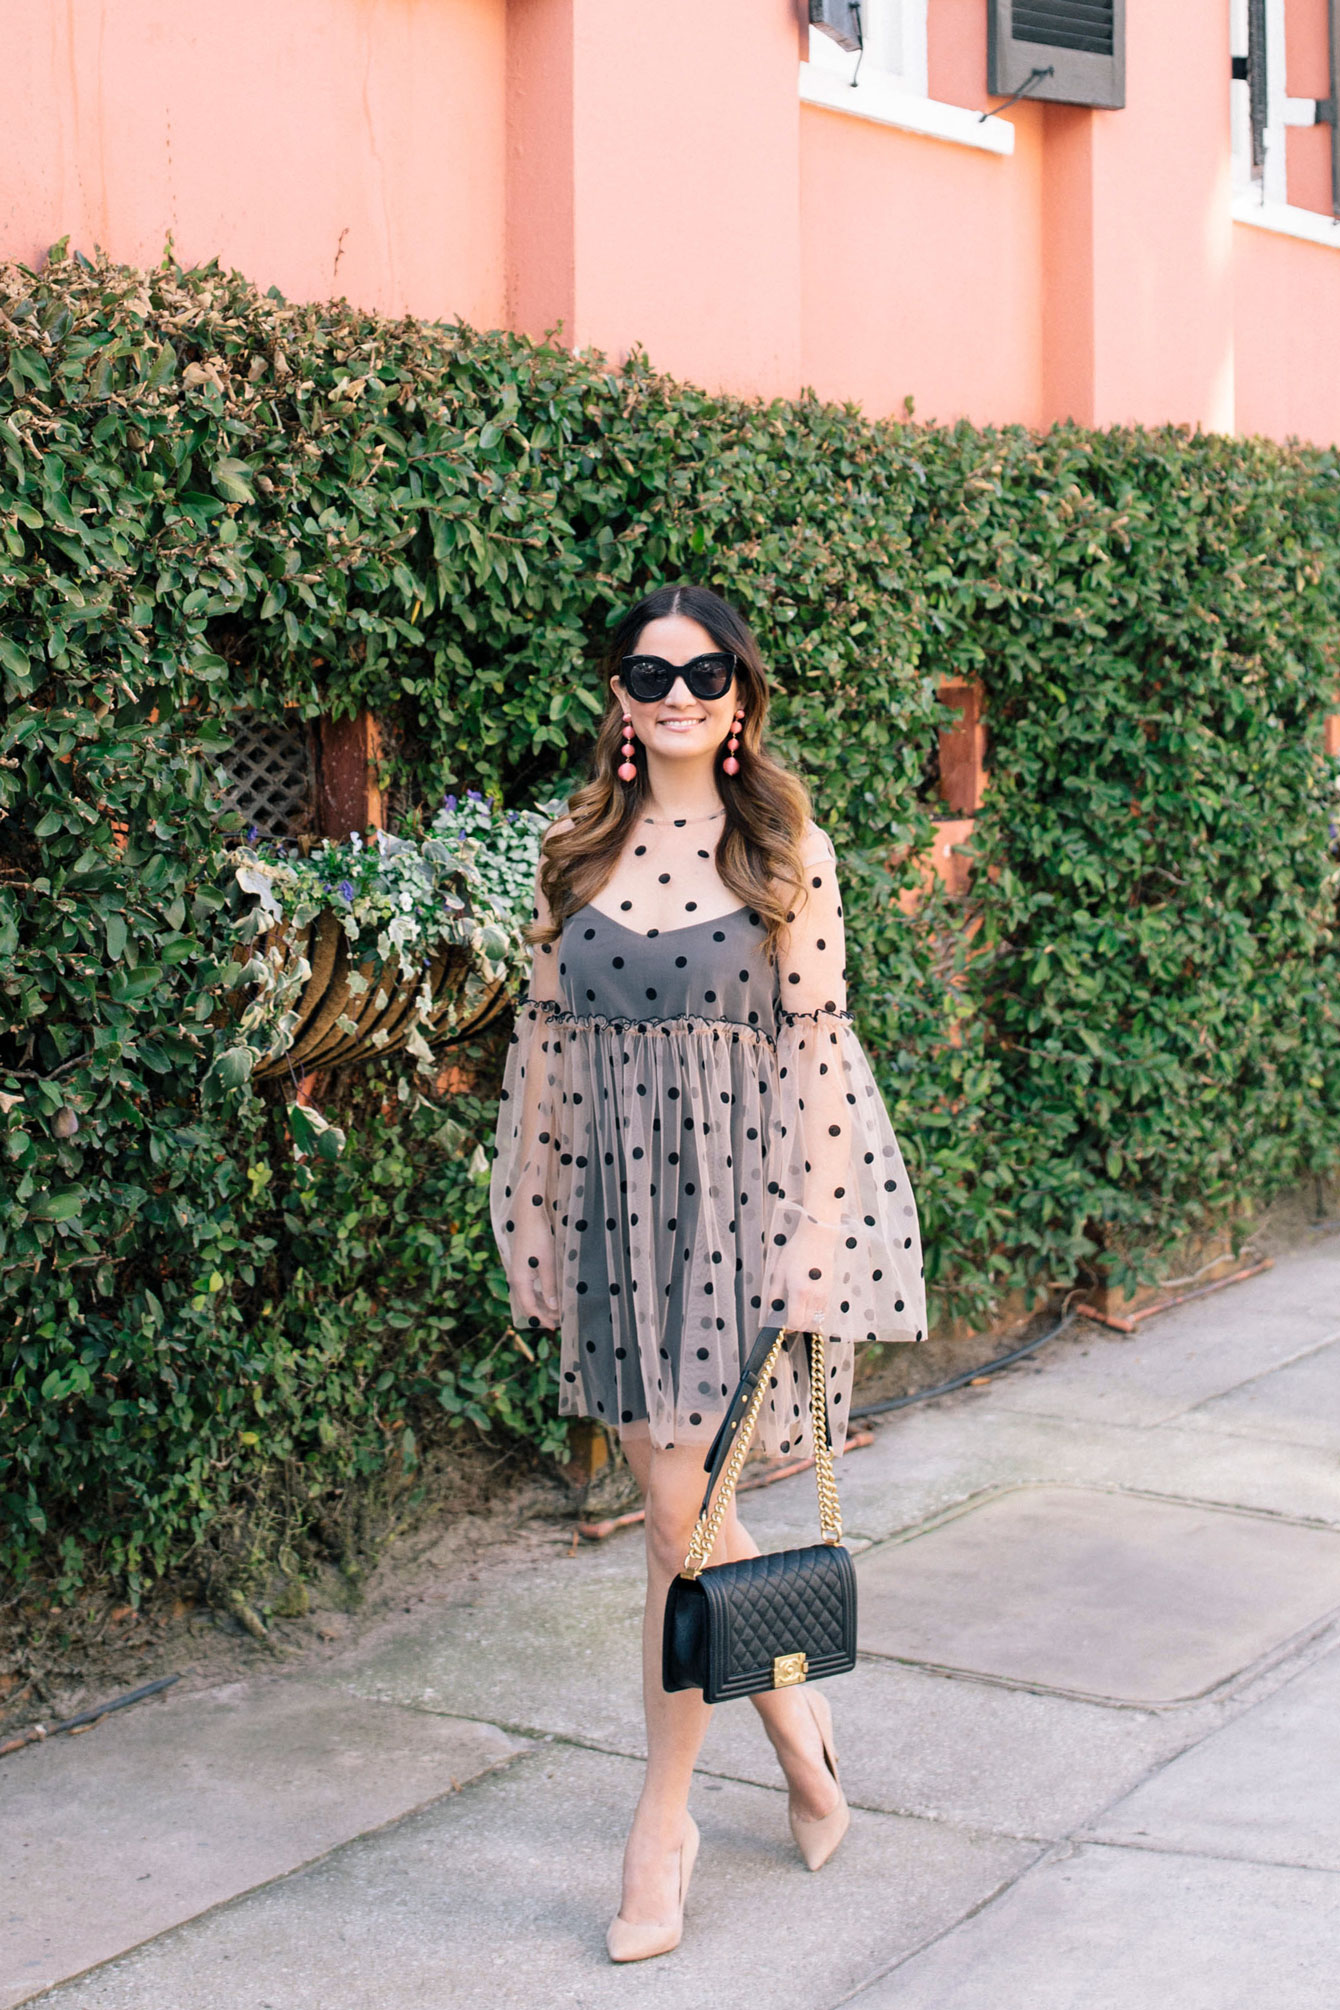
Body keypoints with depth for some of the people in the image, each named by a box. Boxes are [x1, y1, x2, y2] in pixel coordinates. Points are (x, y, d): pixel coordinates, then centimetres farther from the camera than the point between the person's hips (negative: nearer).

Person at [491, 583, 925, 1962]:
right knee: (679, 1498, 10)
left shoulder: (788, 850, -3)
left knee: (681, 1510, -3)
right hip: (611, 1198, 4)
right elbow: (545, 1038, 8)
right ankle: (795, 1721, 34)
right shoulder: (576, 850, 6)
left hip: (733, 1193, -3)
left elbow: (817, 1044, -5)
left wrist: (815, 1236, -10)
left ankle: (663, 1811, 13)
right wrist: (532, 1222, 7)